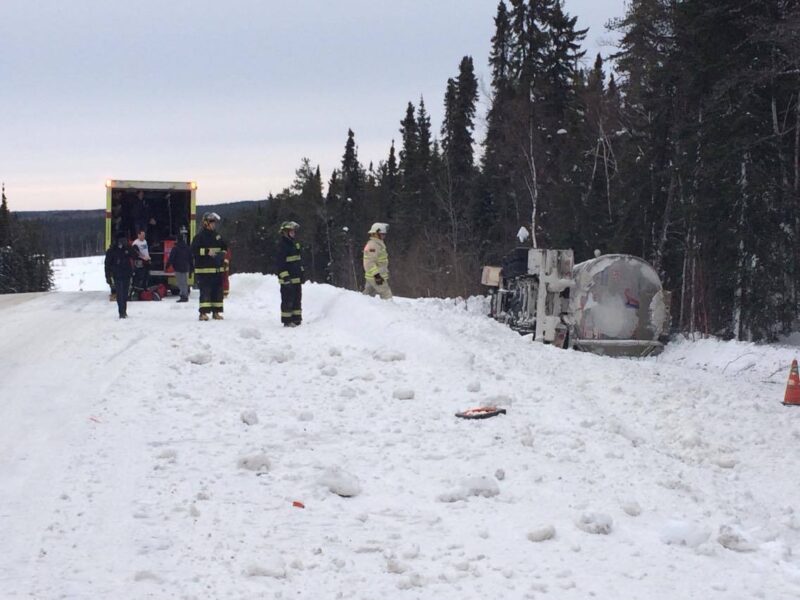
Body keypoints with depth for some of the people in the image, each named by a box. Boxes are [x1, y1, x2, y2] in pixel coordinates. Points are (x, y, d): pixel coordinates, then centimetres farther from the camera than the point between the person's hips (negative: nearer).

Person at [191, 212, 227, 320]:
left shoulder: (217, 236, 14)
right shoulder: (199, 236, -6)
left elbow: (224, 248, 27)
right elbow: (194, 250, -14)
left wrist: (222, 254, 6)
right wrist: (207, 252, -19)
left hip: (217, 269, 7)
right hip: (204, 269, -7)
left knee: (217, 290, 8)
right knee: (205, 291, -10)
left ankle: (216, 311, 16)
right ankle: (203, 313, -10)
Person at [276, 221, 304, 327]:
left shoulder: (295, 243, 14)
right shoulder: (282, 245, -14)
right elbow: (281, 263, -18)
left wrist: (301, 273, 22)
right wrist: (285, 277, -23)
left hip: (297, 277, 9)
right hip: (287, 278, -9)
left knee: (297, 299, 13)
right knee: (288, 300, -4)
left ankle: (296, 319, 20)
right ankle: (287, 321, 1)